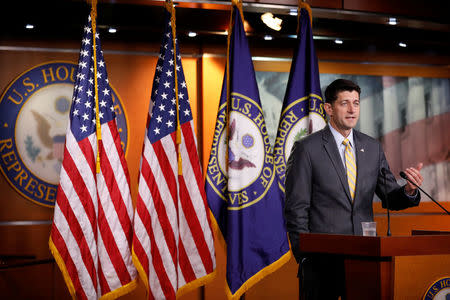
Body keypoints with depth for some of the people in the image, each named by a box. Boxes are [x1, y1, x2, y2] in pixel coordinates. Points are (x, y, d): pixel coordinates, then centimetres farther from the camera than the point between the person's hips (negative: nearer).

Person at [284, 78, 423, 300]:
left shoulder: (372, 148, 10)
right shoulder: (307, 148, -5)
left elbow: (390, 199, 11)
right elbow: (296, 209, -5)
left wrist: (409, 190, -11)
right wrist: (305, 256, -9)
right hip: (322, 258, -4)